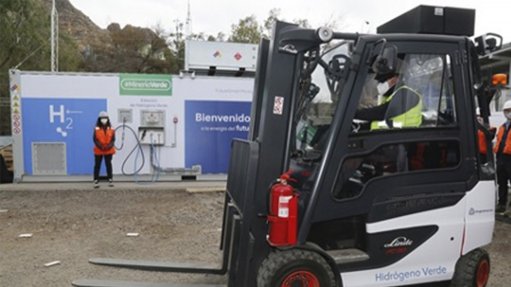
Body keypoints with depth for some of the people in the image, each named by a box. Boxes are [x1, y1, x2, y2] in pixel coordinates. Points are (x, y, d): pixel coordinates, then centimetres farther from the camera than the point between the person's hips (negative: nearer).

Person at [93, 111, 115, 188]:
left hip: (109, 150, 1)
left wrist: (109, 146, -15)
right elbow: (95, 139, -5)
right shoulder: (96, 129, -1)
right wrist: (100, 146, -17)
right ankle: (96, 180, 5)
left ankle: (110, 179, 14)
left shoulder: (111, 129, 4)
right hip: (98, 150, -1)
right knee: (97, 165, 1)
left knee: (108, 164, 7)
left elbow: (113, 139, 1)